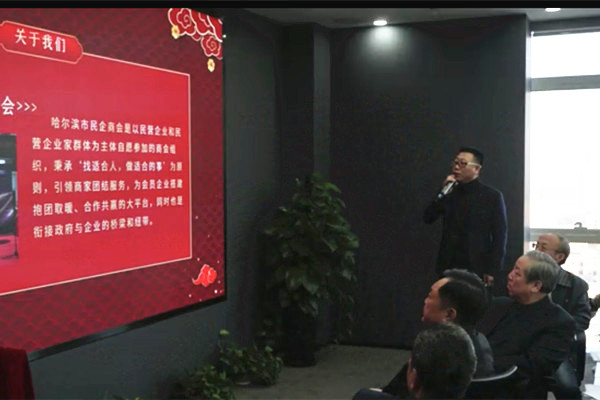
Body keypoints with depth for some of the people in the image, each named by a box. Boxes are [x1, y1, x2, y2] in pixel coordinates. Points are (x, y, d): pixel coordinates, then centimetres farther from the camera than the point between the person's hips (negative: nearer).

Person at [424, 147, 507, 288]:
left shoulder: (492, 196, -1)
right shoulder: (450, 194, 10)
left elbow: (499, 235, -3)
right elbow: (428, 218, 2)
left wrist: (492, 271, -9)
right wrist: (443, 192, -7)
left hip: (477, 268, -3)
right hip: (449, 266, 3)